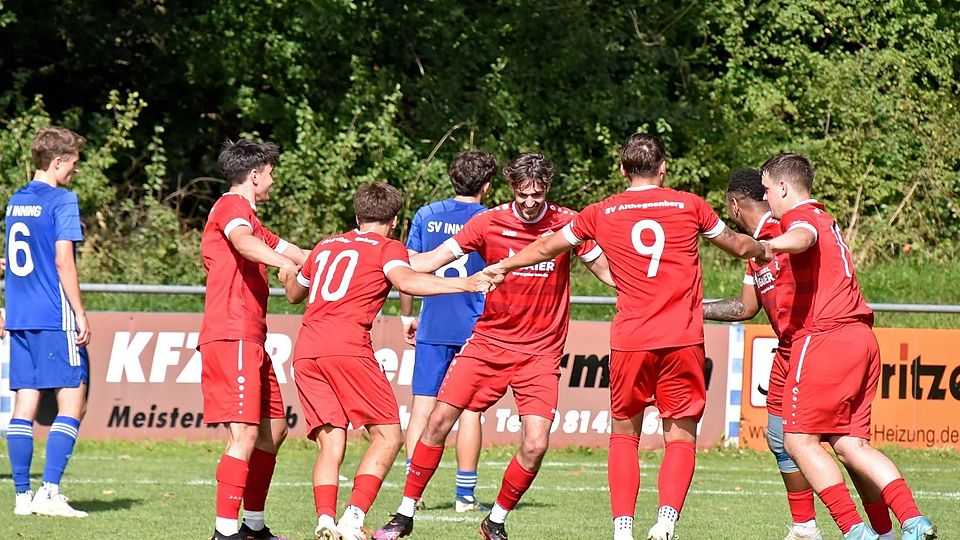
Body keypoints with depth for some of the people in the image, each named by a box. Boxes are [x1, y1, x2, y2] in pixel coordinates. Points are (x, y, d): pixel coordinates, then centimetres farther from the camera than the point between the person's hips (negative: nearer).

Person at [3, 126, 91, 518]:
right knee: (72, 403, -4)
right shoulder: (62, 201, -8)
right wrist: (80, 314, -10)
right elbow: (63, 261, -14)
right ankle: (49, 490, -13)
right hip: (56, 318, -7)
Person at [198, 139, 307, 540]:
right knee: (245, 435, -16)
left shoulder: (247, 216, 26)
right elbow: (243, 241, -29)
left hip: (249, 339, 11)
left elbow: (295, 253, 36)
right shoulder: (231, 206, -6)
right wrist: (283, 262, -45)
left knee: (274, 428, 16)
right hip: (232, 337, -11)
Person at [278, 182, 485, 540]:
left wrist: (286, 276, 64)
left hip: (304, 350, 6)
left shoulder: (326, 246, 26)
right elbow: (404, 281, -14)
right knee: (387, 436, 0)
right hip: (347, 347, -6)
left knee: (330, 444, 6)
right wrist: (464, 284, -19)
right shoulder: (387, 248, 9)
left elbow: (294, 294, 41)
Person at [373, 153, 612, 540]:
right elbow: (432, 260, 0)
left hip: (540, 353, -1)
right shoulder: (489, 222, -4)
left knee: (535, 445, -14)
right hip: (488, 342, 1)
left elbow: (608, 271, 6)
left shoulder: (566, 224, -4)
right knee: (439, 420, -8)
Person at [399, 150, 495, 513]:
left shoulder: (426, 216, 4)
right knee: (469, 407, 3)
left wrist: (406, 315, 16)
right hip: (474, 329, -2)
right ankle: (465, 494, 4)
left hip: (432, 328, 2)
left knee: (423, 404, 4)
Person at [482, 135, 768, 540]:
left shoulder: (602, 214, 8)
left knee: (624, 434, 14)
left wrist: (504, 267, 41)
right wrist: (765, 250, 44)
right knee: (680, 438, 6)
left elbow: (546, 247, 23)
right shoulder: (690, 206, 6)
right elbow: (738, 246, 22)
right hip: (683, 340, -1)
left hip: (630, 340, 1)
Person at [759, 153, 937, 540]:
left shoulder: (800, 216, -2)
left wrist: (775, 244, -52)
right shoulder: (826, 220, 28)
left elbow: (803, 237, -30)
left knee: (799, 440, -7)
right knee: (850, 444, 5)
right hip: (860, 336, 9)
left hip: (825, 337, -9)